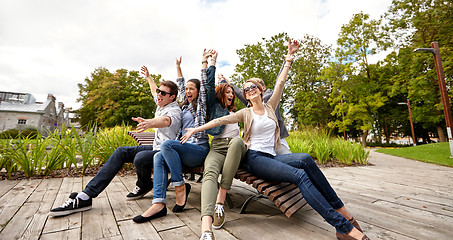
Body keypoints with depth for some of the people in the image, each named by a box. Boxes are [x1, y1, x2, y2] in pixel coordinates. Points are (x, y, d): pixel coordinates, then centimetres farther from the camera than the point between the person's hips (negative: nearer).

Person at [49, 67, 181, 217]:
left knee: (140, 158, -37)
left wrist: (149, 123, -60)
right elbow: (154, 92, 37)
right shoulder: (161, 104, 14)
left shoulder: (174, 110, -14)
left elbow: (166, 121, -40)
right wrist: (148, 77, 50)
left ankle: (144, 185, -1)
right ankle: (85, 197, -2)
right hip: (156, 148, 10)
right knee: (121, 152, -1)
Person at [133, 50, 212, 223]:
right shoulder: (186, 104, 23)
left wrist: (204, 61, 3)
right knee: (159, 157, -21)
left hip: (199, 150, -7)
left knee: (167, 145, -30)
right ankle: (159, 203, -30)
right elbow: (181, 85, 33)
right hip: (185, 150, 7)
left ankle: (181, 187, -18)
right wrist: (178, 67, 39)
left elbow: (204, 82, -2)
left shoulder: (201, 104, 5)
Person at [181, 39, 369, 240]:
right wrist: (195, 129, -8)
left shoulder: (270, 107, 15)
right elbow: (221, 120, -2)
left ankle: (340, 210, -17)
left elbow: (280, 84, 8)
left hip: (272, 157, 4)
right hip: (255, 158, -4)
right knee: (300, 175, -28)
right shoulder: (245, 113, 6)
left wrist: (288, 60, 4)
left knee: (305, 159, -28)